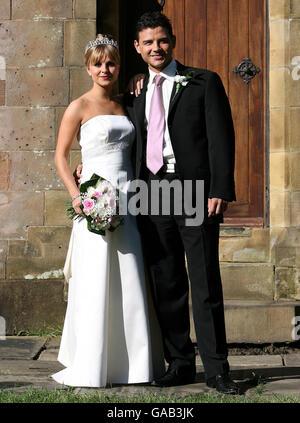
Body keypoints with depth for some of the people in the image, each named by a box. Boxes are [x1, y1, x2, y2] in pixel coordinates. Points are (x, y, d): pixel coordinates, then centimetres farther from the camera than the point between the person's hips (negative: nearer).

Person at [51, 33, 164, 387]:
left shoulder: (124, 106, 13)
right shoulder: (79, 107, -1)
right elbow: (60, 155, -2)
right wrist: (75, 195, -11)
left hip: (127, 199, 5)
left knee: (130, 282, 5)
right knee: (95, 283, -4)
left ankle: (132, 362, 15)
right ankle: (90, 368, 5)